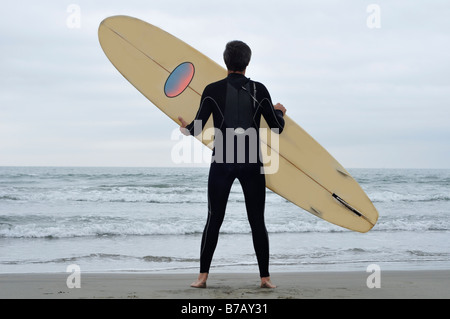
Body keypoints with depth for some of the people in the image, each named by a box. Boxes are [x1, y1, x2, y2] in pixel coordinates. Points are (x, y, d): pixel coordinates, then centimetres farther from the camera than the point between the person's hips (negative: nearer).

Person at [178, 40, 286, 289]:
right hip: (252, 164, 0)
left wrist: (185, 128, 22)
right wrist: (279, 112, 25)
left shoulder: (213, 90, -2)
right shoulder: (259, 90, 0)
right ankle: (265, 277, 9)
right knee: (257, 222, 8)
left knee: (214, 220, 8)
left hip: (221, 163, 0)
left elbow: (197, 129, -1)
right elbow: (277, 128, 3)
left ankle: (203, 276, 8)